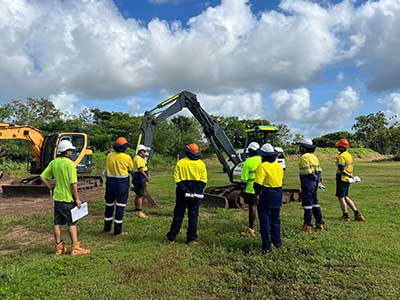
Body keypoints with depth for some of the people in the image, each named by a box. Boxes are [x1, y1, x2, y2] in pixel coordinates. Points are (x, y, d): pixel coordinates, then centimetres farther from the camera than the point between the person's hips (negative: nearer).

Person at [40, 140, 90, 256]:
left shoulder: (53, 162, 4)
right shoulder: (70, 163, -17)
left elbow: (43, 177, 7)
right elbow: (73, 183, -19)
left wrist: (51, 188, 14)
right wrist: (77, 199, -13)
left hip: (57, 197, 6)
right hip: (68, 198, -6)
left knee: (57, 223, 12)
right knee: (72, 223, 3)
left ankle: (59, 247, 22)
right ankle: (75, 247, 7)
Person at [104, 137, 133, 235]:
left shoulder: (109, 156, -2)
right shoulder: (127, 157, -11)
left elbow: (107, 169, 4)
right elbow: (130, 170, 2)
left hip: (110, 183, 4)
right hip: (122, 185, -4)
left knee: (109, 205, 17)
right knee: (120, 207, 2)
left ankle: (107, 228, 29)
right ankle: (117, 230, 6)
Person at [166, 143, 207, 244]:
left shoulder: (180, 162, -3)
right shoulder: (201, 164, 0)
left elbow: (177, 179, -9)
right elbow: (204, 180, -5)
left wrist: (184, 189, -9)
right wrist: (198, 190, -3)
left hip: (182, 193, 0)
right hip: (196, 193, 1)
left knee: (178, 214, 10)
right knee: (193, 215, 9)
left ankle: (172, 237, 17)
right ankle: (191, 238, 13)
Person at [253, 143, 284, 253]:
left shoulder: (262, 167, -16)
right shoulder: (279, 166, 6)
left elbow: (258, 183, -20)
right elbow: (281, 181, 12)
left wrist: (258, 195, -12)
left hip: (266, 195, -7)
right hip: (277, 195, 7)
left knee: (265, 220, 1)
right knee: (275, 219, 20)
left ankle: (266, 246, 5)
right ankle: (277, 241, 31)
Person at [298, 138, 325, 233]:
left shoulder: (304, 157, -14)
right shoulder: (314, 156, 15)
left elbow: (308, 171, -21)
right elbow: (319, 170, 14)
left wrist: (317, 180, -9)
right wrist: (319, 180, 8)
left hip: (307, 182, -9)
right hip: (314, 183, 9)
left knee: (307, 203, -3)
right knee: (314, 202, 17)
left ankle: (308, 226, 1)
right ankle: (319, 223, 24)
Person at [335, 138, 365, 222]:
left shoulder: (341, 156, -16)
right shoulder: (349, 155, 13)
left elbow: (341, 169, -23)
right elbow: (349, 168, 18)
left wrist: (349, 175, -14)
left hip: (342, 178, -9)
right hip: (347, 179, 9)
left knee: (341, 197, -1)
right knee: (345, 197, 16)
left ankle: (345, 216, 4)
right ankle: (357, 213, 15)